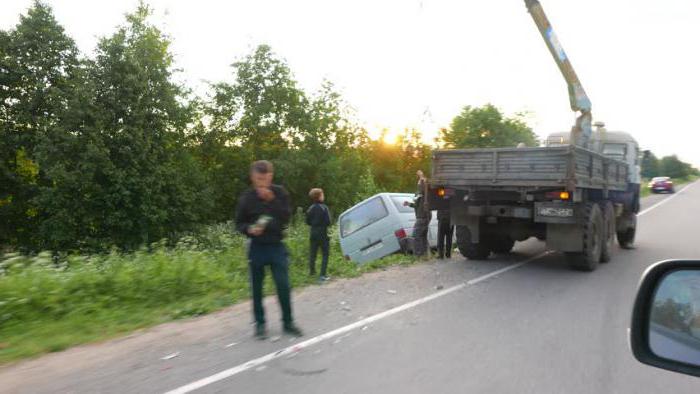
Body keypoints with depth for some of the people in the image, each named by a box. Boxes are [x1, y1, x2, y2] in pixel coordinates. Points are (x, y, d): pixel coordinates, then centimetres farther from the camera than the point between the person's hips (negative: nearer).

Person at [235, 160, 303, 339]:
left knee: (283, 286, -1)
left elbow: (287, 217, -9)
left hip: (276, 246, 0)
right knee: (257, 288, 7)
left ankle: (288, 322, 14)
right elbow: (239, 223, 3)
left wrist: (272, 200, -19)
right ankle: (260, 324, 21)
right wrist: (249, 229, -18)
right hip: (257, 247, 0)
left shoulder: (280, 193, -2)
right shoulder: (247, 197, -3)